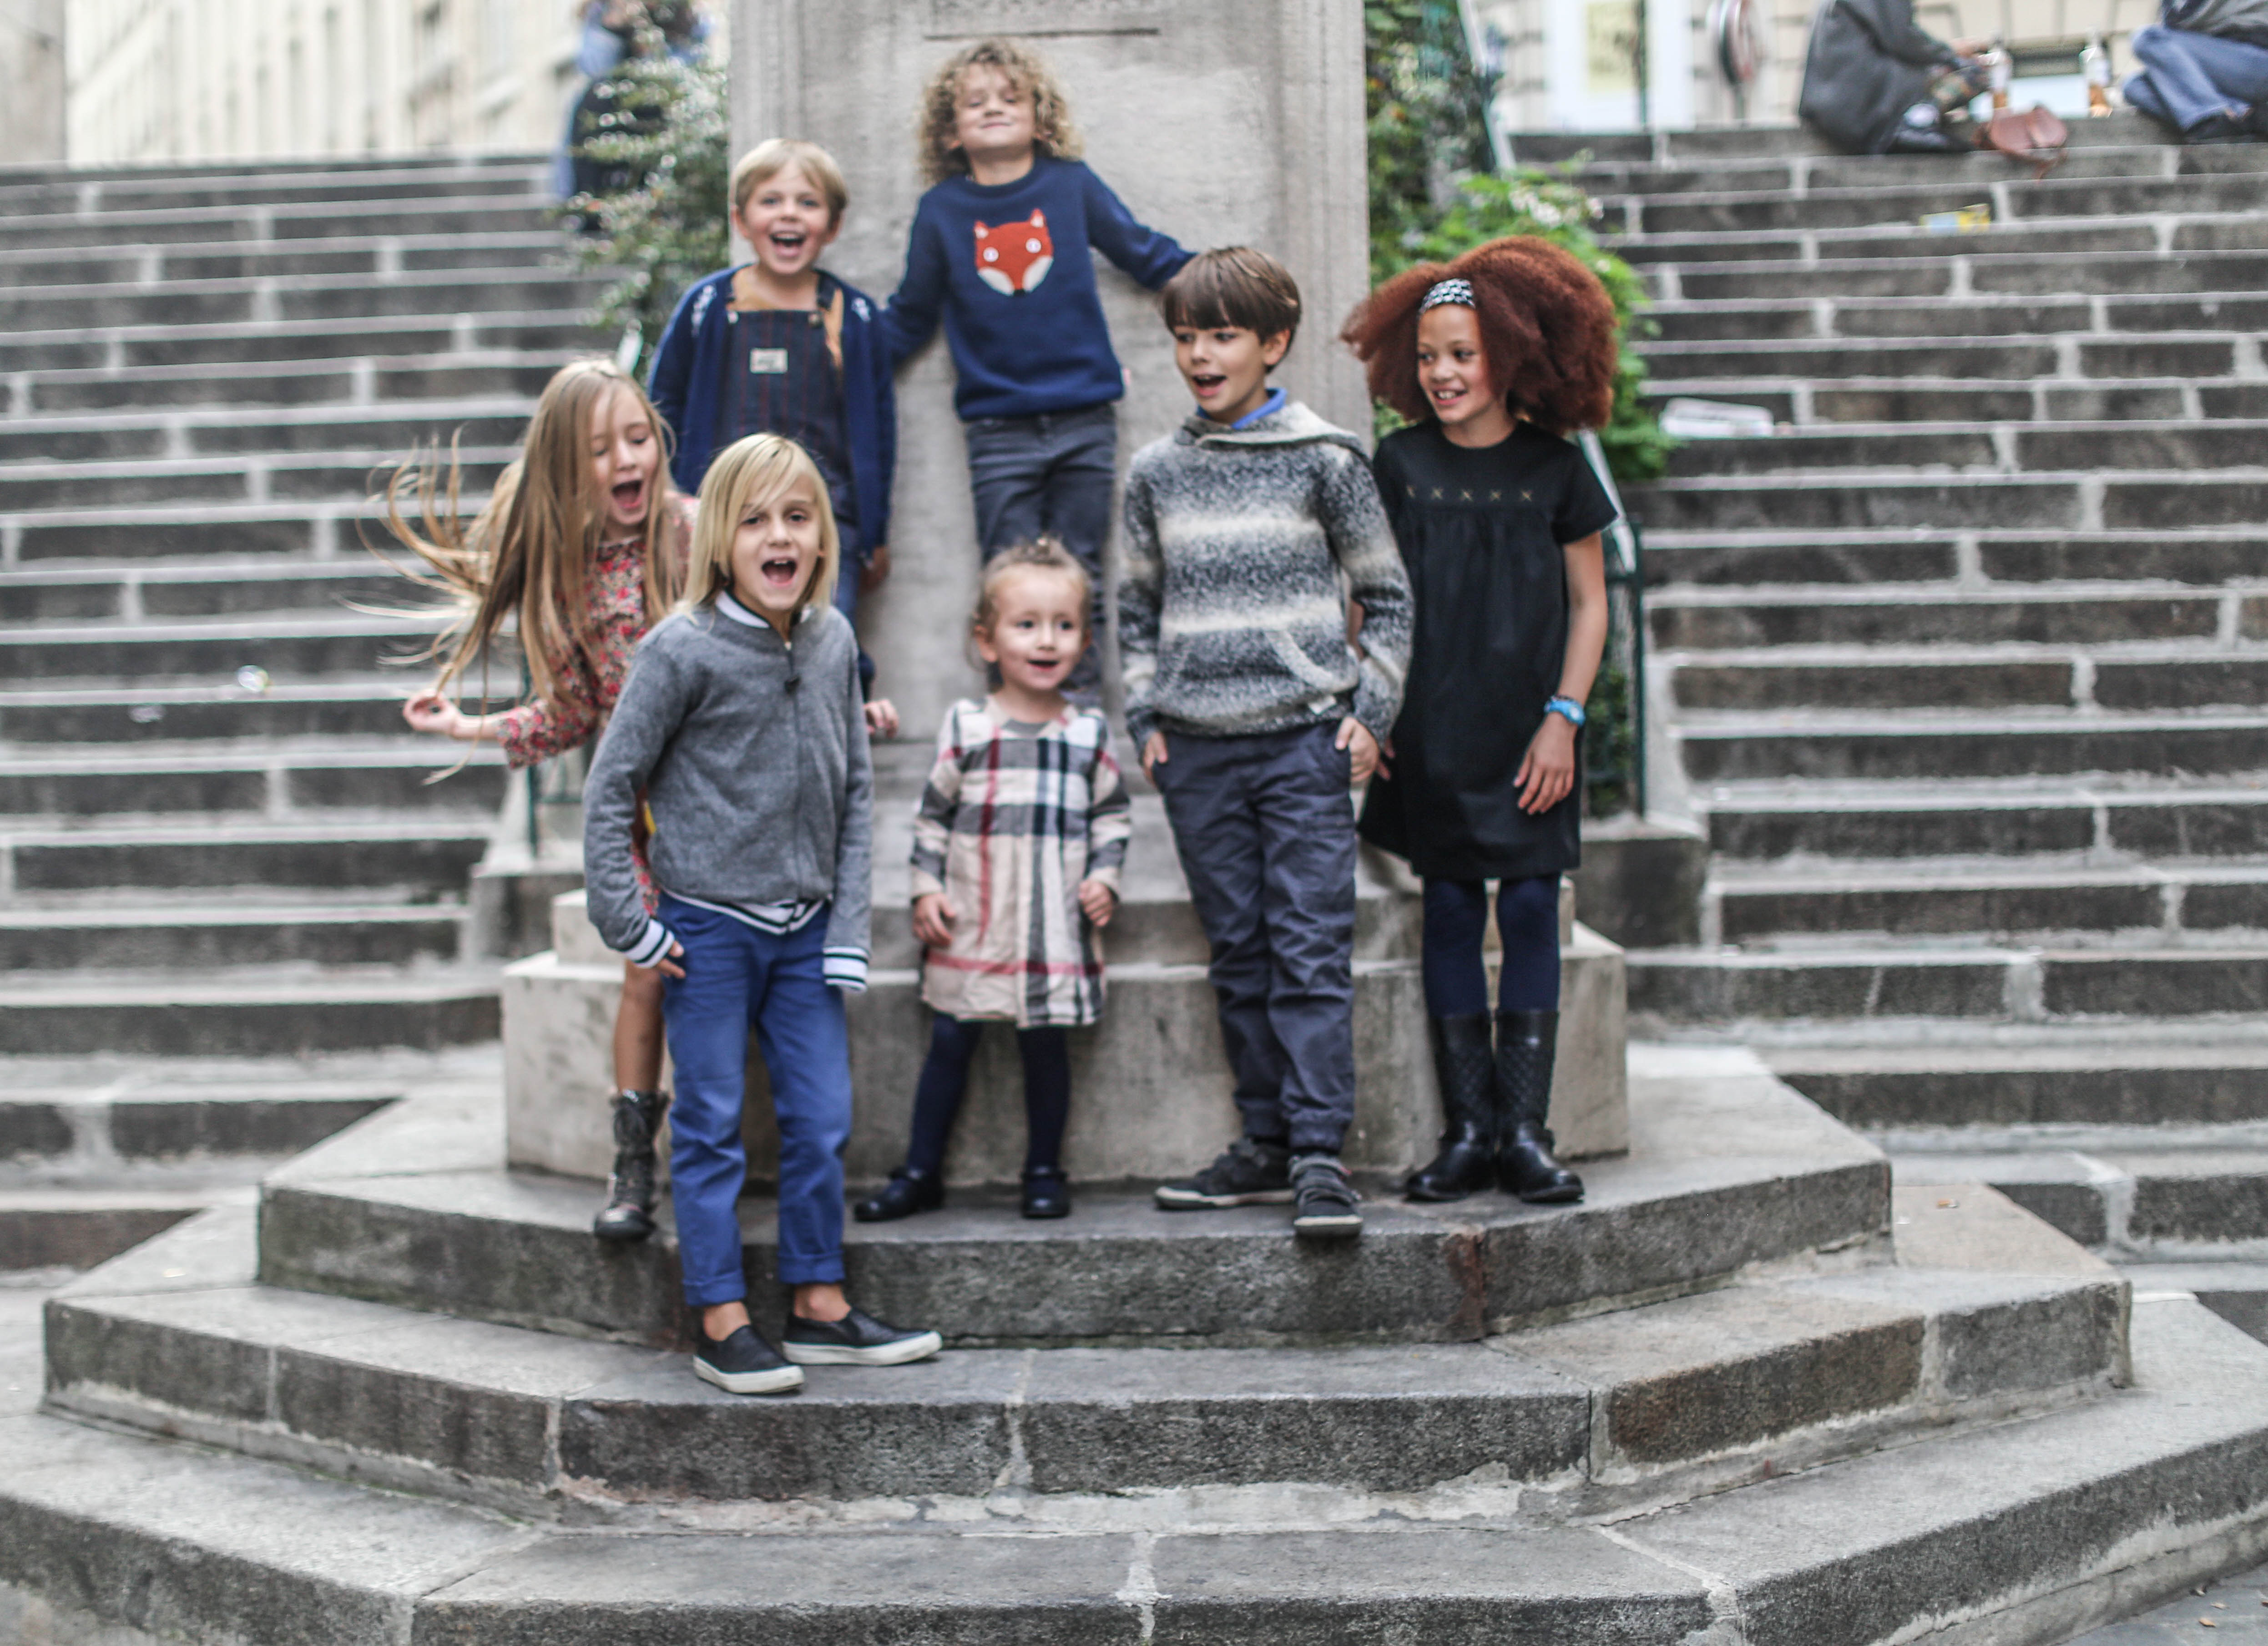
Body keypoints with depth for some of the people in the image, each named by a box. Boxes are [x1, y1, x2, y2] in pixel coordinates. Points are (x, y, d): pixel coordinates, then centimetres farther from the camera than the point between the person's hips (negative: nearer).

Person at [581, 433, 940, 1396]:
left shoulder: (834, 641, 2)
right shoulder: (683, 649, -13)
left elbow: (855, 791, 8)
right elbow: (611, 786, -8)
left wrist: (848, 928, 2)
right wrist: (625, 923, -11)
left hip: (804, 928, 5)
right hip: (707, 928, -5)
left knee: (821, 1121, 9)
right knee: (712, 1127, 3)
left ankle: (820, 1308, 20)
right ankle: (723, 1325, 10)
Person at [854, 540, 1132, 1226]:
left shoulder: (1089, 733, 3)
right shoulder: (965, 726, 0)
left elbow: (1112, 815, 11)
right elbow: (932, 815, 6)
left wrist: (1104, 878, -2)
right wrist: (926, 889, -1)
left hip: (1056, 928, 0)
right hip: (970, 927, 0)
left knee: (1046, 1043, 5)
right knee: (950, 1042, 5)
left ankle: (1044, 1171, 19)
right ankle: (921, 1173, 15)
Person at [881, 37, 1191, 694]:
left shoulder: (1072, 185, 2)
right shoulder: (941, 211, 4)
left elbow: (1148, 255, 15)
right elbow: (910, 318, 15)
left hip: (1085, 421, 0)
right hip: (998, 430, 0)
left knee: (1080, 573, 7)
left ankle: (1081, 705, 14)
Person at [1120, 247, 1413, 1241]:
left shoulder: (1325, 459, 1)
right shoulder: (1158, 472, 10)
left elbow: (1386, 594, 6)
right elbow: (1137, 608, 20)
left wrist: (1369, 711, -2)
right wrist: (1147, 716, 9)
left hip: (1304, 740, -3)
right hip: (1198, 753, 4)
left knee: (1312, 951, -8)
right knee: (1239, 956, 7)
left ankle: (1319, 1154, -8)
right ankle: (1266, 1147, 14)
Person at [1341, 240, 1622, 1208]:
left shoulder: (1554, 467, 2)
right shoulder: (1400, 464, 3)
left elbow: (1589, 602, 5)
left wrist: (1563, 718, -4)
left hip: (1530, 735, 0)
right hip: (1432, 732, 0)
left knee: (1531, 911, -2)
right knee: (1451, 913, 2)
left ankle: (1526, 1131, 2)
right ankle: (1468, 1130, 7)